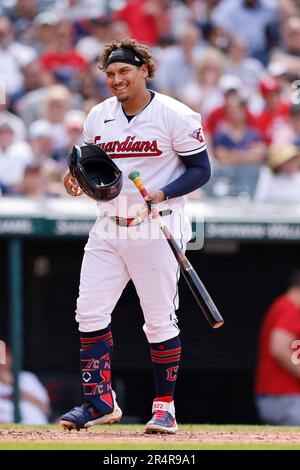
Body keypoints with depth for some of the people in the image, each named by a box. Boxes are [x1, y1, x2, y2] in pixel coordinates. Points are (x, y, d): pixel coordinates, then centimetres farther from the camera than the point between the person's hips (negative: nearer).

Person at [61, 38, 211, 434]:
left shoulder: (176, 116, -8)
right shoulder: (98, 117, 9)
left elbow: (200, 170, -5)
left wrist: (162, 194, -20)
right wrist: (79, 178, -3)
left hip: (156, 230, -5)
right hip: (108, 228, 5)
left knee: (160, 320, -2)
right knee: (90, 311, -1)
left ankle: (165, 408, 8)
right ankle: (100, 402, 8)